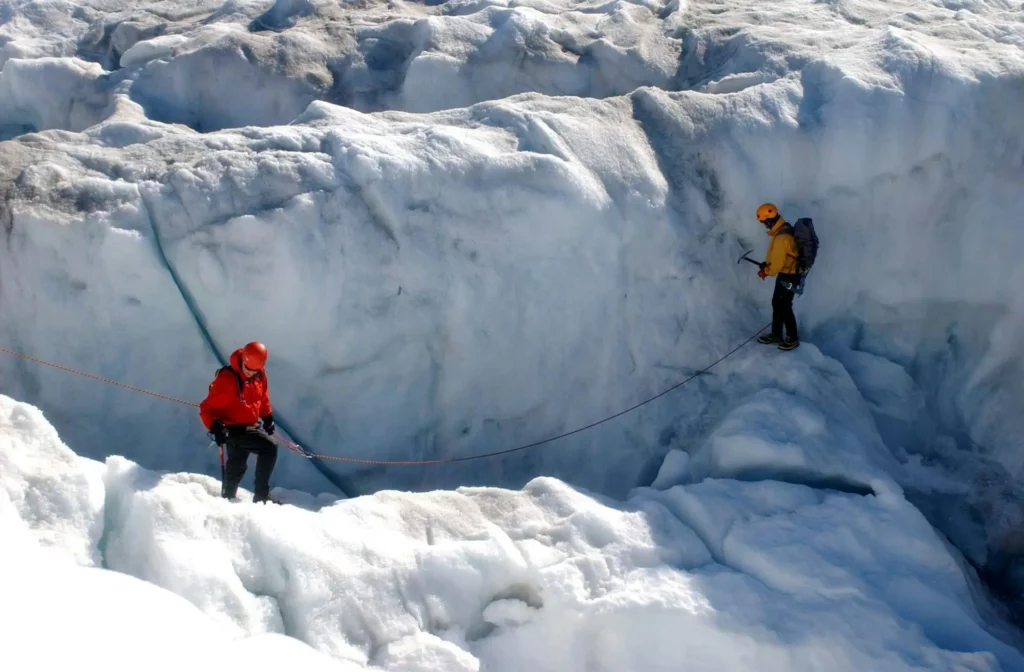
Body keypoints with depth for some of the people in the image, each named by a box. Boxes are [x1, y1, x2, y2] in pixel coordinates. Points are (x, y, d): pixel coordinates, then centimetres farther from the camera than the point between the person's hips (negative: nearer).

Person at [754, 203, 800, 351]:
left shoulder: (781, 238, -29)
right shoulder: (784, 228, 4)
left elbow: (777, 264, -25)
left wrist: (765, 272, -9)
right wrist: (766, 264, 9)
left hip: (789, 276, -10)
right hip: (787, 272, 10)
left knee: (784, 306, 2)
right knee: (777, 303, 18)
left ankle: (793, 338, 15)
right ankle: (776, 334, 31)